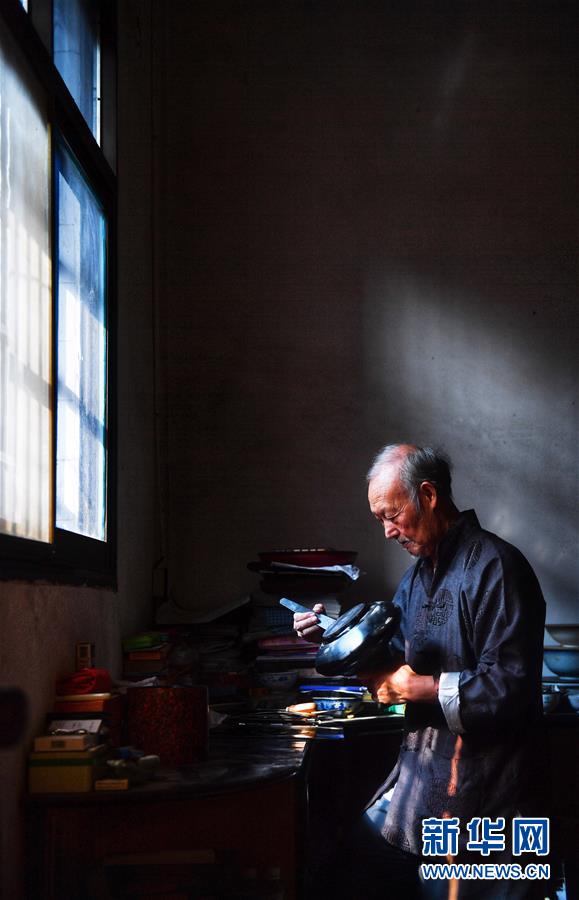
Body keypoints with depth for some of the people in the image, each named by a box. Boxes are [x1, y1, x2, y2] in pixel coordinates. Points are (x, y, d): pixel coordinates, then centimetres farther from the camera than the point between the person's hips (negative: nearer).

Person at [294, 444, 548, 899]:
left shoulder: (495, 567, -16)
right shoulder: (418, 574, 13)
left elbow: (508, 691, -23)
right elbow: (397, 666, 17)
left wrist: (418, 688, -19)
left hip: (483, 790, -8)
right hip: (421, 772, 8)